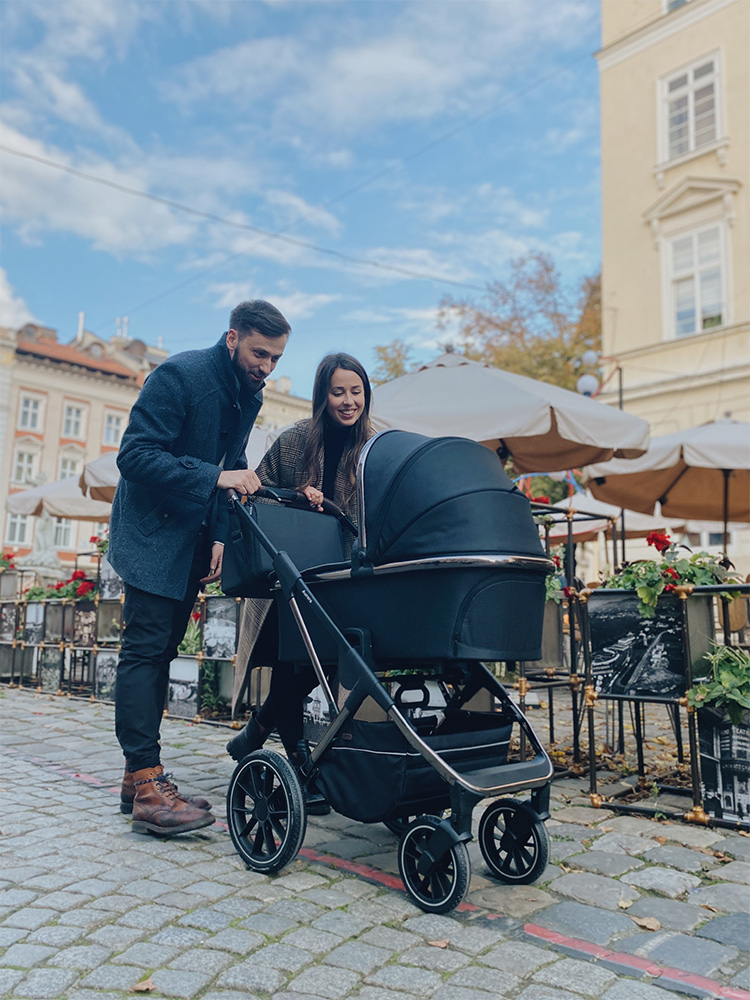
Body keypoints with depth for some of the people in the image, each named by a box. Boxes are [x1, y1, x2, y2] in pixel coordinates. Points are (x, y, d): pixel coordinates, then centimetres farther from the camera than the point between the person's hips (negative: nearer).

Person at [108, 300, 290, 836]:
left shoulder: (250, 395, 8)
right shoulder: (179, 375, -15)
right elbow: (135, 455, -21)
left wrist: (221, 535, -1)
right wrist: (214, 477, -29)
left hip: (193, 539, 7)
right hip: (152, 531, -7)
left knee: (161, 650, 9)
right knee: (146, 647, -10)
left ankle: (142, 777, 15)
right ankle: (146, 785, -7)